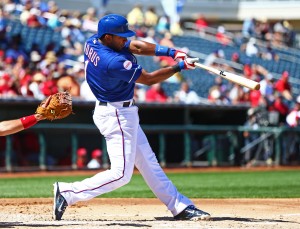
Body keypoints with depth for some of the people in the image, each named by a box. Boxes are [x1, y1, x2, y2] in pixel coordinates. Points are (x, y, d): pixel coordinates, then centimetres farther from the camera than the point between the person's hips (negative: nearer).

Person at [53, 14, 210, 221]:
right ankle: (68, 193, -6)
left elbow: (136, 46, 0)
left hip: (124, 114, 11)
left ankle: (181, 207, 21)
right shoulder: (114, 62, -29)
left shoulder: (92, 42, -3)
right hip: (117, 116, -11)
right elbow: (149, 79, -17)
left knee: (148, 164, 14)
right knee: (121, 173, -9)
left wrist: (171, 52, -10)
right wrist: (180, 66, -9)